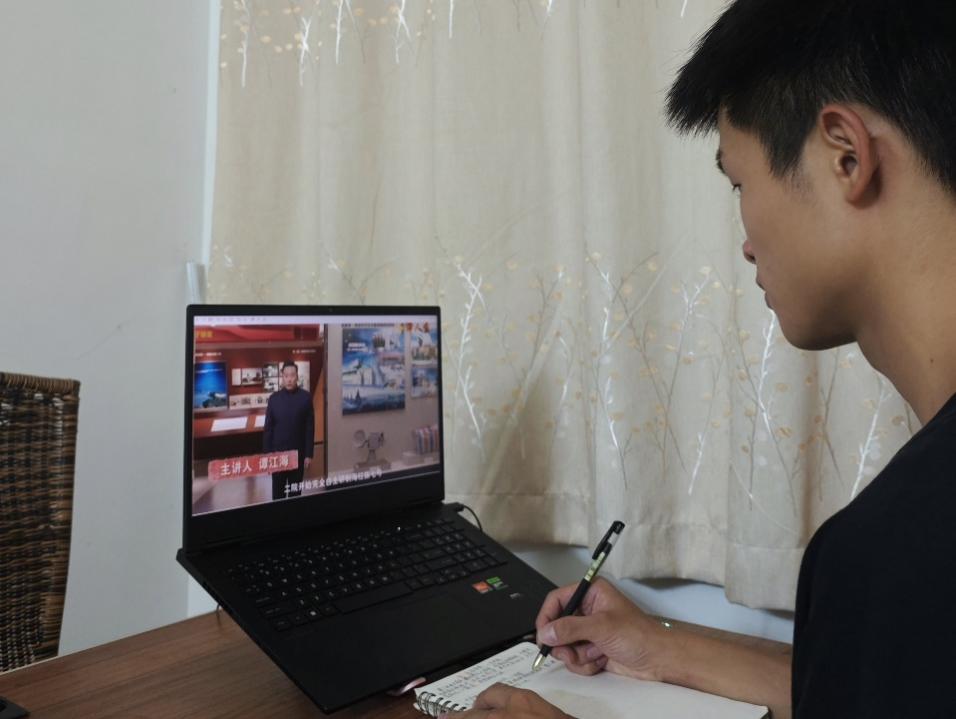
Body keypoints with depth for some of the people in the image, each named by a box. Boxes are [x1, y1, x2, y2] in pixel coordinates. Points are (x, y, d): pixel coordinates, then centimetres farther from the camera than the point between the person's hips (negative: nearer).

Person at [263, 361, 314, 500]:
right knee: (278, 490, 7)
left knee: (296, 490, 9)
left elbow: (310, 428, -3)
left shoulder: (306, 397, -4)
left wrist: (308, 454, -6)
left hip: (298, 452, -1)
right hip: (277, 452, 1)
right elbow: (268, 428, 2)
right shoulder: (274, 398, 0)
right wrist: (266, 453, -2)